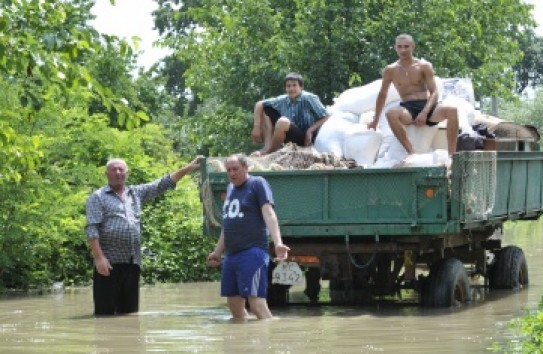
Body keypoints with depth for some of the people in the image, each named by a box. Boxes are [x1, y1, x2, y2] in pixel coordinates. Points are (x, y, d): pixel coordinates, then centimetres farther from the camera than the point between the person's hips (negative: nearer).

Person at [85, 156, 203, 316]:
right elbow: (92, 230, -7)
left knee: (130, 312, 8)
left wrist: (189, 168, 13)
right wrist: (99, 258, -17)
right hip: (108, 263, -6)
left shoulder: (137, 193, 18)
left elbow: (163, 184, 19)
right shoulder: (98, 197, 2)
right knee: (106, 313, -7)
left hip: (133, 263, 6)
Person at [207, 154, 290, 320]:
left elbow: (269, 214, -17)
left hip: (252, 252, -8)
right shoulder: (230, 188, 19)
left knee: (257, 303, -17)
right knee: (234, 303, 9)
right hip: (231, 255, 8)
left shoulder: (258, 184, -4)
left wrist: (278, 243, -30)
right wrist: (217, 251, 31)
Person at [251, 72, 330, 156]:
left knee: (283, 122, -33)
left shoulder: (309, 98, -14)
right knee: (265, 110, 1)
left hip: (305, 139, -6)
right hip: (290, 137, 6)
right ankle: (267, 146, -12)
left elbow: (326, 118, -12)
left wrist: (310, 131, -22)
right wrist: (256, 127, -8)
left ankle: (270, 150, -10)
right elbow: (259, 104, 3)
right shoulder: (283, 100, 0)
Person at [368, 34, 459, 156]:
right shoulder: (390, 70, 10)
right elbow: (382, 95, 22)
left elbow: (434, 92, 0)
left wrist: (425, 112, -18)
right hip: (408, 109, 0)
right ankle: (411, 152, -37)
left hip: (427, 106, 0)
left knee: (452, 110, -32)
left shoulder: (424, 66, 6)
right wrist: (375, 121, 27)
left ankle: (452, 154, -31)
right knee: (391, 114, -36)